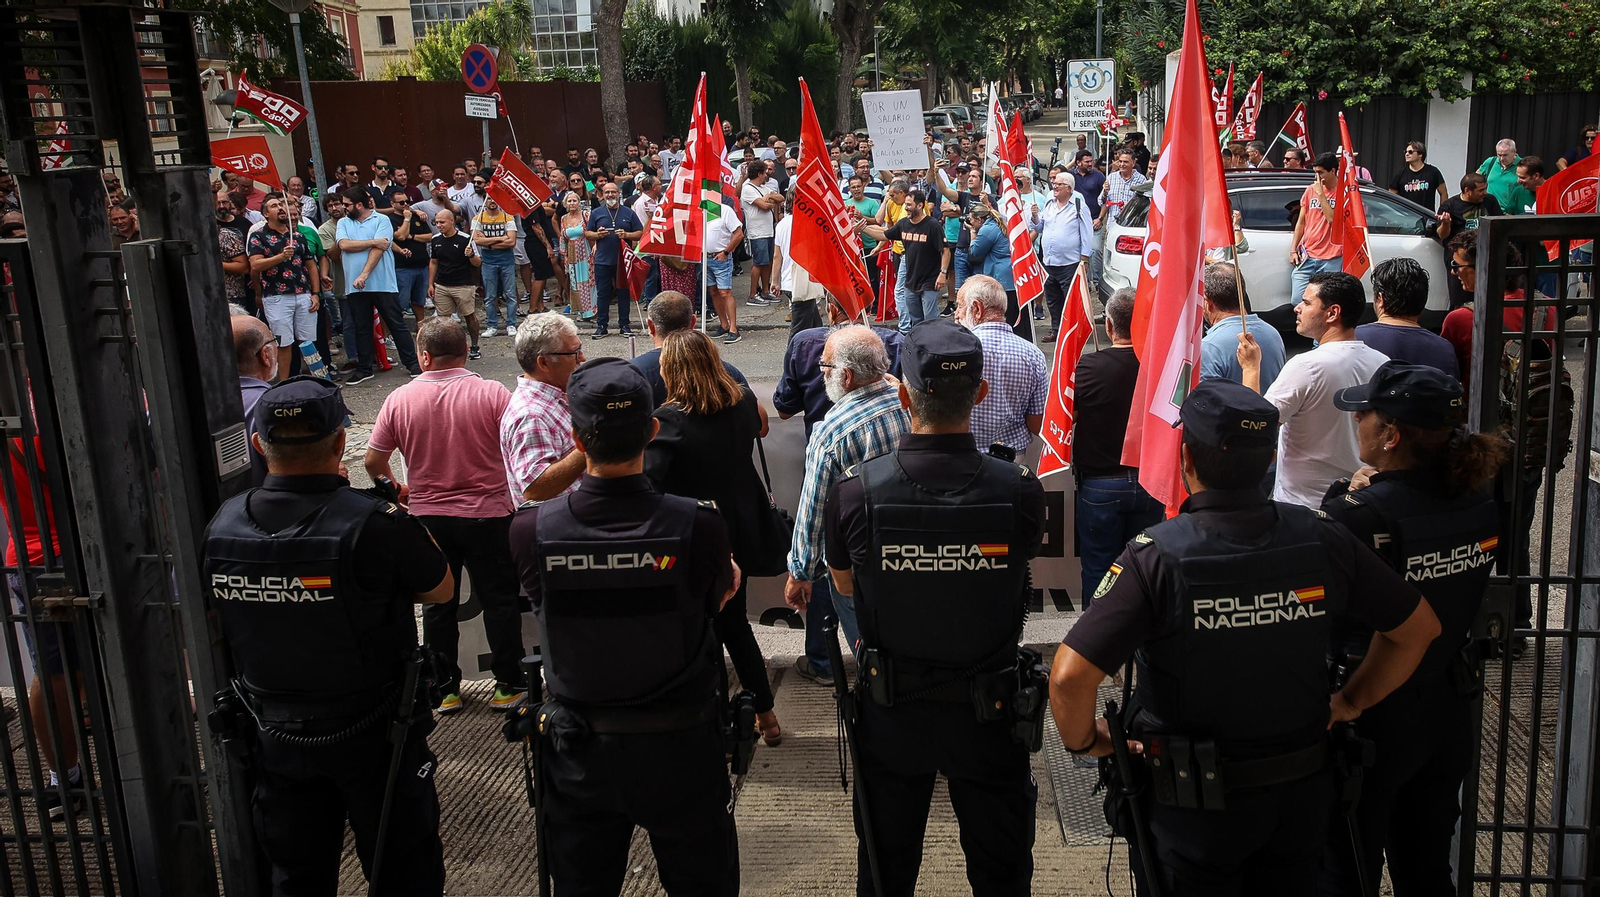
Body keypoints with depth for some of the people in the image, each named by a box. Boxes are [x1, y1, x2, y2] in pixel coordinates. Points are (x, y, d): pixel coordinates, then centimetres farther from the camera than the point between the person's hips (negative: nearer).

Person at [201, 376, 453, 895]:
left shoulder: (221, 527, -9)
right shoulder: (375, 524, -25)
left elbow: (214, 626, 4)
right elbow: (442, 590, -8)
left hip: (275, 738, 5)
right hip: (373, 736, -4)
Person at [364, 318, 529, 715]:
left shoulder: (399, 400, -7)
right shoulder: (492, 393, -14)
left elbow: (373, 461, -1)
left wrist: (397, 488, 18)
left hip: (428, 516, 2)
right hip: (488, 515, -2)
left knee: (437, 604, 15)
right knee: (499, 600, 10)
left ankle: (445, 689, 23)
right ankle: (509, 685, 17)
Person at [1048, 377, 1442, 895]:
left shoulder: (1158, 556, -24)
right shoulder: (1320, 538, -10)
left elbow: (1069, 677, -30)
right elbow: (1421, 626, 3)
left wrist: (1084, 740, -10)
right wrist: (1353, 702, 12)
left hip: (1196, 805, -4)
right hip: (1303, 793, 4)